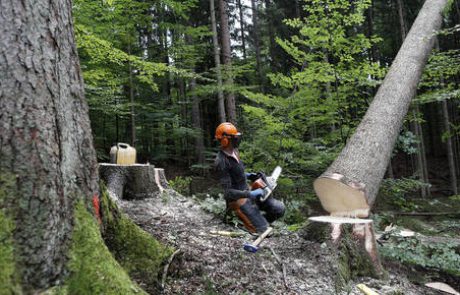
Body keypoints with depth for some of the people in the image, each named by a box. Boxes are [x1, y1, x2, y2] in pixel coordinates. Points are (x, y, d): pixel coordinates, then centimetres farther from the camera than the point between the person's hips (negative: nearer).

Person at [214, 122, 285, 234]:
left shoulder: (234, 151, 2)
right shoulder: (221, 162, -24)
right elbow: (228, 192, -24)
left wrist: (247, 175, 6)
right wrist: (251, 194, -23)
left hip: (247, 192, 8)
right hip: (237, 199, -8)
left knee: (279, 209, 1)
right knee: (262, 230, -13)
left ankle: (258, 221, 17)